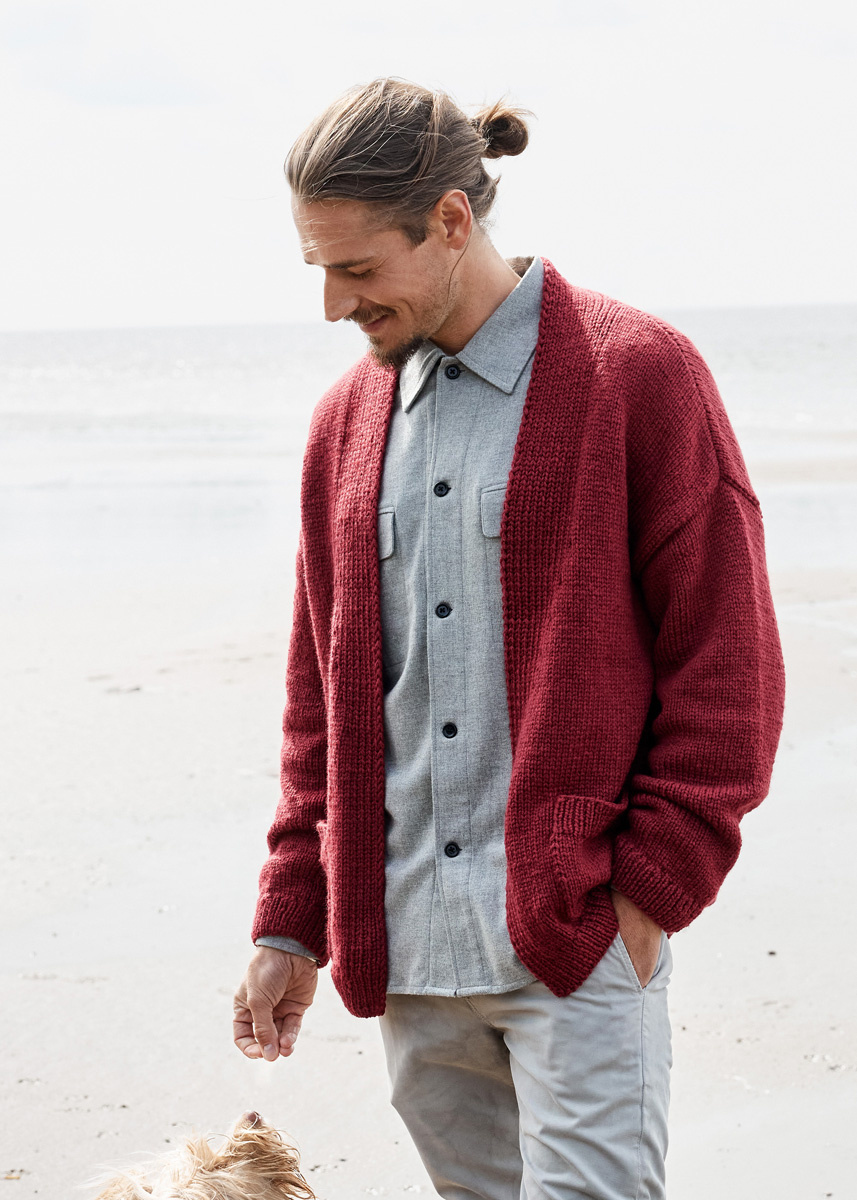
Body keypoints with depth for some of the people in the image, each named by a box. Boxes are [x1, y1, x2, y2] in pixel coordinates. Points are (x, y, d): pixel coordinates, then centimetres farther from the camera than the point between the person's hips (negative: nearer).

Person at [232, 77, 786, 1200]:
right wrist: (293, 920, 14)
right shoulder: (348, 416, 13)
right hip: (402, 940, 5)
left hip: (579, 934, -5)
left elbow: (726, 663, -5)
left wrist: (652, 886, -11)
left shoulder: (640, 373, -4)